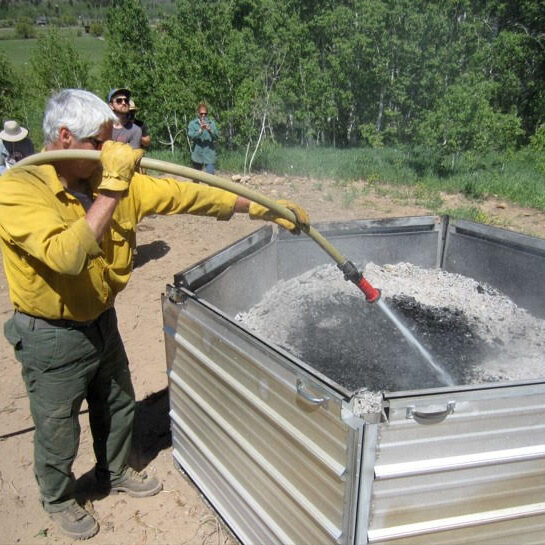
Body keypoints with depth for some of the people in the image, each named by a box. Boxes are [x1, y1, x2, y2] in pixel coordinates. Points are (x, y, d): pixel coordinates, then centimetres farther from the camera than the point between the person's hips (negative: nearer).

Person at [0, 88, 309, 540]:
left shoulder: (110, 178, -8)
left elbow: (183, 194, -8)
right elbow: (67, 256, -40)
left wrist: (264, 209, -9)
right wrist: (111, 188, -39)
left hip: (102, 321, 6)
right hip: (51, 337, -6)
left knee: (118, 407, 25)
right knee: (58, 432, 16)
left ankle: (116, 473, 54)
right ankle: (58, 500, 47)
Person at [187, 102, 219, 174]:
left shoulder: (212, 123, 4)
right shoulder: (192, 123, 2)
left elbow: (217, 136, -7)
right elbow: (190, 136, -12)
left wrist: (210, 130, -27)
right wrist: (200, 130, -28)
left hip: (209, 154, -1)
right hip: (197, 154, 1)